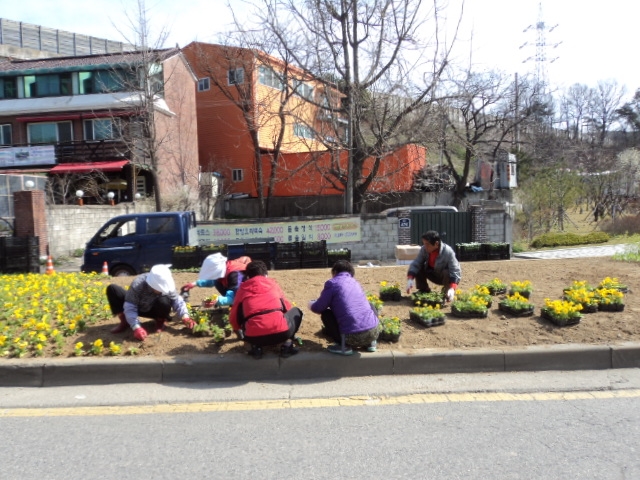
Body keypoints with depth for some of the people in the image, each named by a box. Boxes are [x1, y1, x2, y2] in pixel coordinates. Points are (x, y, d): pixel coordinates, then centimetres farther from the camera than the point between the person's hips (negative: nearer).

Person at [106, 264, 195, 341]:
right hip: (137, 307, 0)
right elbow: (130, 308, -38)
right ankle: (124, 322, -10)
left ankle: (160, 321, -3)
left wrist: (185, 316, -41)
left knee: (164, 301, -39)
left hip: (152, 310, 0)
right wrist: (136, 327, -48)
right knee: (112, 289, -23)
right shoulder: (137, 285, -36)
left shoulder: (165, 285, -28)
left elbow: (177, 300, -24)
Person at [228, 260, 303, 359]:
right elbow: (287, 306, 30)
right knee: (296, 312, 30)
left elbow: (233, 317, 21)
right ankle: (287, 344, 10)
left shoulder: (243, 288, 18)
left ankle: (256, 347, 10)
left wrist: (239, 331, 43)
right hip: (280, 332, 0)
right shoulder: (273, 283, 20)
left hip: (254, 337, 1)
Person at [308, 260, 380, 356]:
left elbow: (318, 308, 3)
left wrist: (311, 304, 26)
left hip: (352, 337, -5)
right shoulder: (355, 282, 21)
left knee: (325, 314, 17)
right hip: (374, 331, 5)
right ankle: (370, 342, 22)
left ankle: (344, 345, 6)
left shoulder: (332, 283, 3)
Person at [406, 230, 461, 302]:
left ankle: (446, 294, -6)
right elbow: (415, 264, -22)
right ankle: (424, 291, 3)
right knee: (419, 269, -19)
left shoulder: (448, 252, -32)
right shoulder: (424, 249, -20)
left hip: (446, 277, -4)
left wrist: (452, 288, -48)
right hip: (433, 274, 4)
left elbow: (456, 271, -34)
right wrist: (410, 278, -40)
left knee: (447, 273, -36)